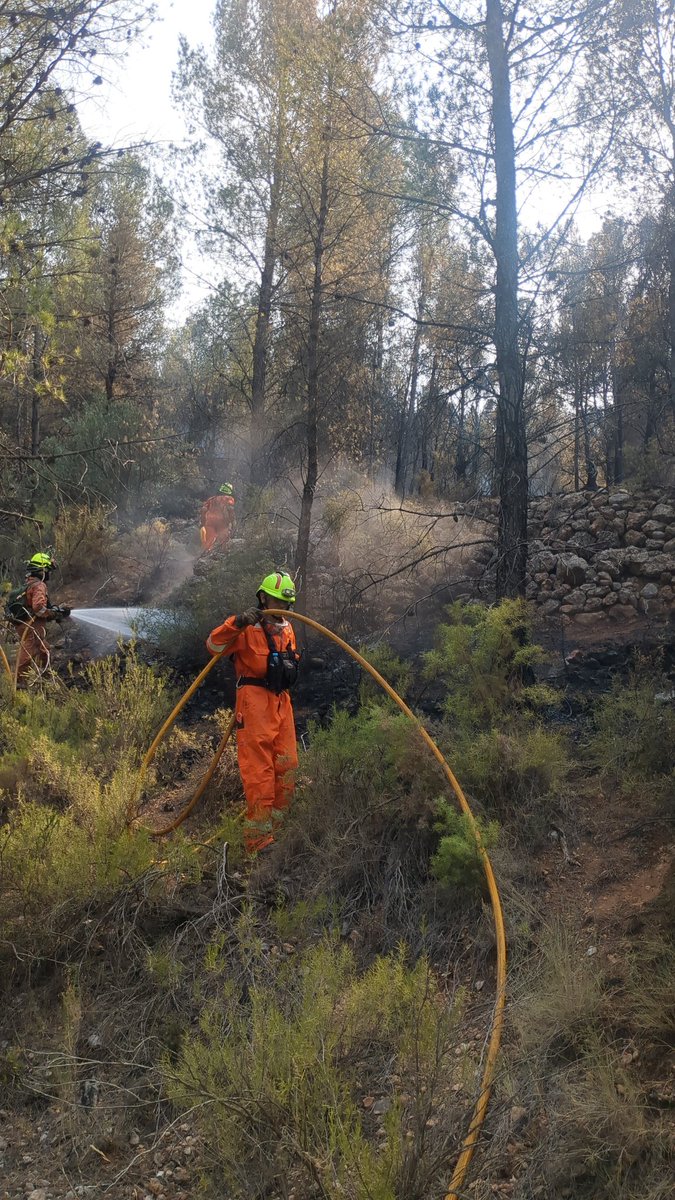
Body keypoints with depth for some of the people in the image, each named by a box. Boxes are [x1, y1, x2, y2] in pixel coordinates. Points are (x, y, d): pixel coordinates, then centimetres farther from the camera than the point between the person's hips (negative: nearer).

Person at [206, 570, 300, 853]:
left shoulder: (287, 628, 18)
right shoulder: (248, 627, -7)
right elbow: (213, 645, -21)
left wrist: (291, 664, 16)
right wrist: (236, 623, -33)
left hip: (281, 701, 8)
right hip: (255, 701, -8)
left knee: (286, 768, 11)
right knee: (259, 772, -9)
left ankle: (273, 829, 24)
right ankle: (258, 840, -5)